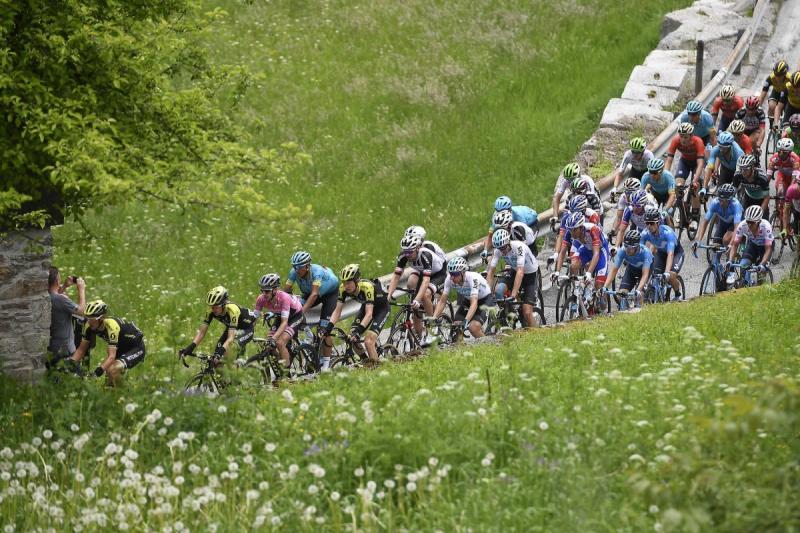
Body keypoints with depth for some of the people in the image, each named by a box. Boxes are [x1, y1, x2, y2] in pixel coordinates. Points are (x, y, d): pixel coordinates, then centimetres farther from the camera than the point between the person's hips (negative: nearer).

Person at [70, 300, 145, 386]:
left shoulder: (111, 326, -36)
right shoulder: (89, 326, -17)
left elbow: (111, 356, -41)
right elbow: (81, 349, -7)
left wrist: (100, 370, -55)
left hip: (136, 348, -7)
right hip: (121, 348, 7)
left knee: (113, 370, -29)